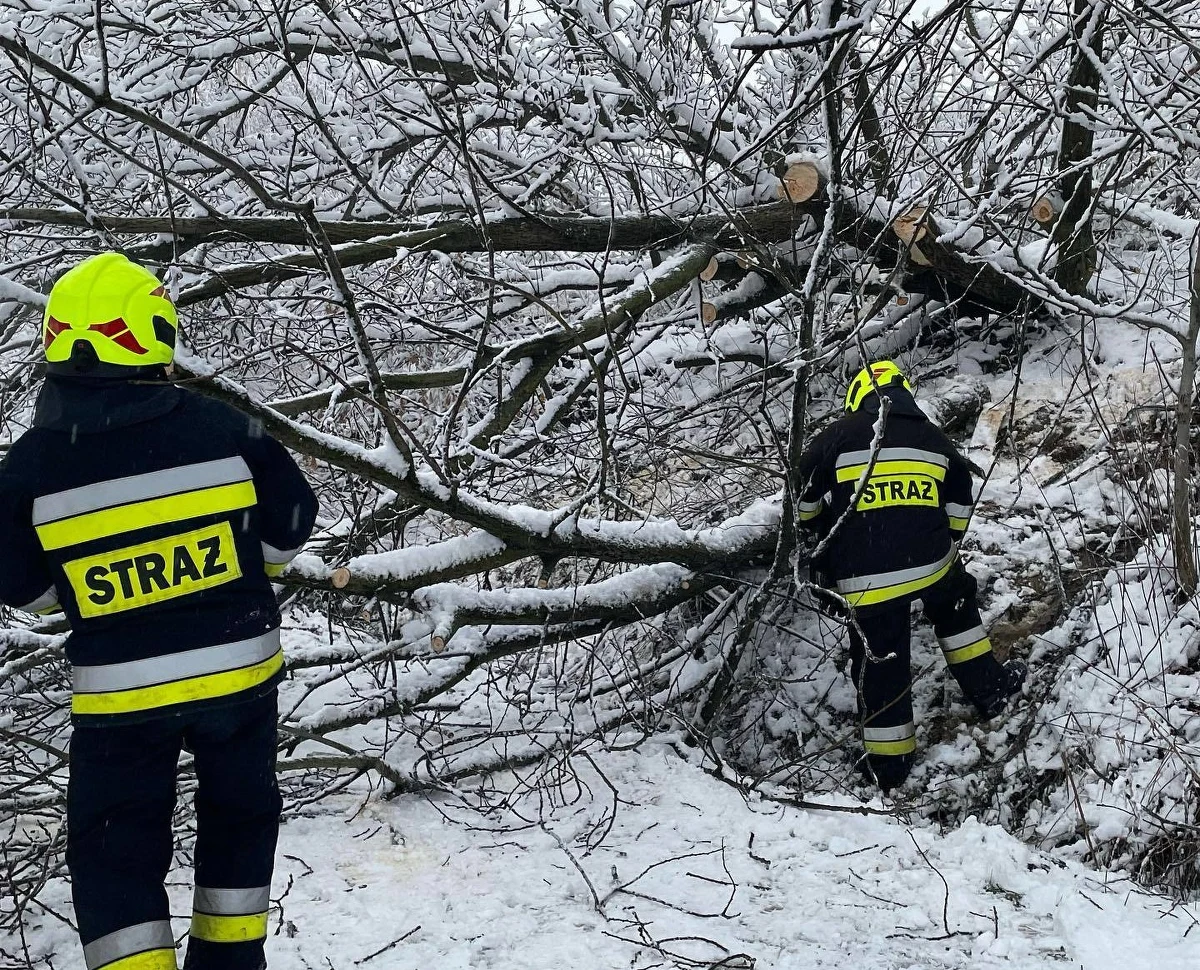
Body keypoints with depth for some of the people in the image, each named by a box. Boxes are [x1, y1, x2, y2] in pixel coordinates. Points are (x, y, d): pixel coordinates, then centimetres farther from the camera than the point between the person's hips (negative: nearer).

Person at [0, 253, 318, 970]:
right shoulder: (224, 431, -12)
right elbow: (289, 531, 0)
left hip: (120, 694, -1)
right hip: (240, 669, 2)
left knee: (114, 854, 11)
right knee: (238, 816, 25)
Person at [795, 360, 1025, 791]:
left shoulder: (836, 438, -1)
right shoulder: (935, 440, 12)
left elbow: (808, 506, 7)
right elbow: (959, 511, 19)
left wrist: (828, 535, 28)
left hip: (864, 578, -3)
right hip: (931, 562, 3)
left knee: (880, 666, 10)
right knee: (956, 607, 34)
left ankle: (890, 764, 20)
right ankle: (988, 687, 41)